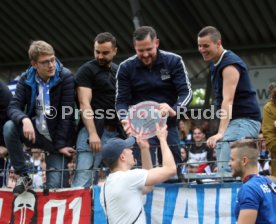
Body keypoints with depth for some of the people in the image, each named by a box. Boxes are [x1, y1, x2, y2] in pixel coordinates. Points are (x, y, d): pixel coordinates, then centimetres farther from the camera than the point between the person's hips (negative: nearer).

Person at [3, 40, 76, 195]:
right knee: (9, 127, -27)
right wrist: (24, 120, -34)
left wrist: (60, 144, -19)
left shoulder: (65, 77, -14)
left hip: (58, 138, -3)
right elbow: (14, 107, -11)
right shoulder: (26, 79, -3)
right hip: (35, 133, 3)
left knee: (55, 187, -13)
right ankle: (23, 176, -12)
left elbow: (67, 113, -15)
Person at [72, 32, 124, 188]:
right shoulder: (87, 70, 0)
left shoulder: (120, 72, 17)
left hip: (116, 133, 6)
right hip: (94, 130, -6)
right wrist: (93, 134, -20)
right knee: (83, 179, -12)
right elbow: (85, 104, -9)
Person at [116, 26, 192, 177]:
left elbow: (186, 92, -10)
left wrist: (174, 110, -31)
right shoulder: (126, 68, -3)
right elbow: (121, 101, -2)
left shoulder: (174, 61, -5)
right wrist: (126, 120, -24)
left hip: (168, 125, 1)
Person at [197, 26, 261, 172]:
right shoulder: (215, 63, 12)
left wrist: (220, 132, -38)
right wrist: (221, 131, 14)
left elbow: (228, 100, -29)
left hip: (245, 120, -10)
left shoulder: (230, 64, -18)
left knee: (227, 169, -22)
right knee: (222, 169, 6)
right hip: (233, 121, 10)